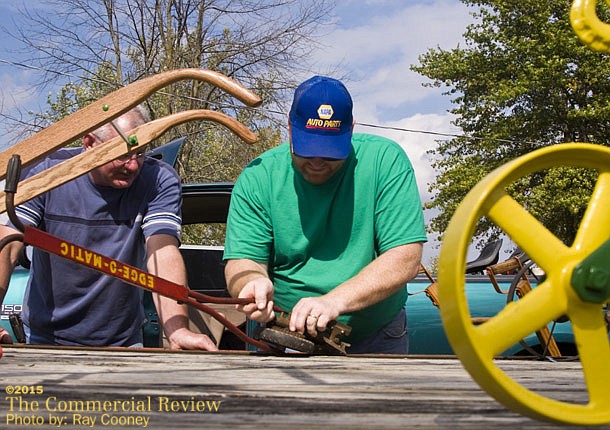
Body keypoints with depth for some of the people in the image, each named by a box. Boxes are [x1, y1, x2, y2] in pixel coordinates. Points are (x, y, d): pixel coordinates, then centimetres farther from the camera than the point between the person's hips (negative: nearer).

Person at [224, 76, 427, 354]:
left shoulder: (385, 160, -9)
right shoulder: (258, 177, -5)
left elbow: (406, 258, -15)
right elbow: (242, 260, -4)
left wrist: (334, 301, -27)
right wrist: (255, 282, -29)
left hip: (376, 339, -1)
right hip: (283, 336, 1)